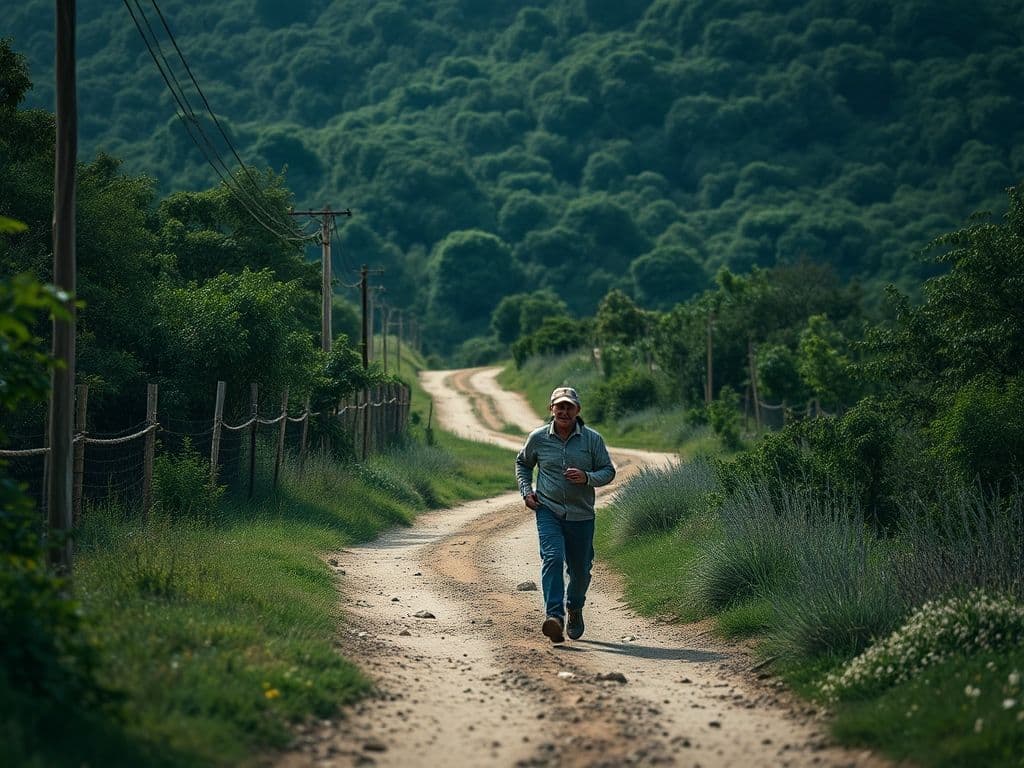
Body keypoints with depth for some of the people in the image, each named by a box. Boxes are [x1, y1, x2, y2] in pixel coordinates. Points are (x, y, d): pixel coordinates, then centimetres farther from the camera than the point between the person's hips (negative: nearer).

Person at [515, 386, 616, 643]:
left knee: (580, 569, 12)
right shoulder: (538, 438, 1)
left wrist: (587, 478, -17)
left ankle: (575, 609, 42)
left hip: (581, 515, 1)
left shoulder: (592, 439, -1)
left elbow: (608, 471, 3)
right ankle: (554, 617, -34)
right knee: (552, 558, -23)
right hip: (548, 511, -1)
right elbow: (523, 463, 19)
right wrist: (526, 491, 4)